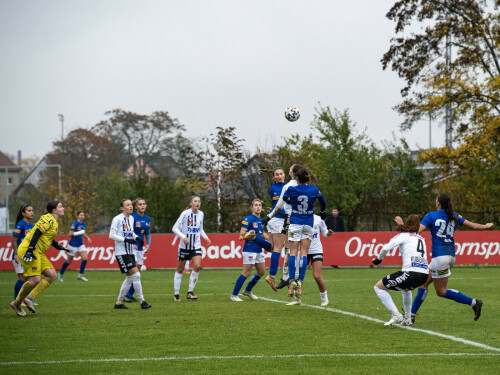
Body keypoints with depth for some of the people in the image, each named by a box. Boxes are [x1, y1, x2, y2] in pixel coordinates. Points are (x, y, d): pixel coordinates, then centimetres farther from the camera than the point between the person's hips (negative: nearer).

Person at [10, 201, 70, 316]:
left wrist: (58, 247, 23)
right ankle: (17, 303, 4)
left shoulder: (54, 222, 18)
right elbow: (37, 233, -22)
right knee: (35, 280, -15)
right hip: (27, 250, -10)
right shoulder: (48, 219, -13)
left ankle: (30, 298, 1)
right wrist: (30, 250, -29)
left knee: (52, 275, -1)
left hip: (38, 253, 10)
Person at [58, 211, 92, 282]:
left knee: (85, 258, -11)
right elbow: (70, 234, -22)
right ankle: (60, 274, 27)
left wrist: (87, 238, 8)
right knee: (69, 261, 6)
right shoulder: (75, 224, -17)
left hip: (80, 244, 6)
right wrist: (79, 233, -28)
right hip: (73, 245, -6)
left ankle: (80, 275, -3)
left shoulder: (83, 224, 6)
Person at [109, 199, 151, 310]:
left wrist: (137, 238, 5)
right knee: (136, 275, -14)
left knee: (129, 278, 9)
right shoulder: (117, 219, -11)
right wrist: (126, 239, -23)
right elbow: (111, 235, -14)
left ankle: (118, 303, 18)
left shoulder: (131, 218, 12)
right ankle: (142, 301, -9)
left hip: (130, 252, 8)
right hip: (121, 252, -8)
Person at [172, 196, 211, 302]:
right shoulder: (185, 213, -11)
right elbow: (175, 228, -12)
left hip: (196, 245, 3)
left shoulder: (201, 214, 5)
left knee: (197, 266, -16)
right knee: (180, 269, 5)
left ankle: (190, 292, -7)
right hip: (184, 245, -3)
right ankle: (176, 294, 16)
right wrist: (183, 237, -26)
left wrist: (206, 237, 4)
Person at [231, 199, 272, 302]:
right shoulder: (248, 219, -11)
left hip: (259, 250, 8)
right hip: (249, 249, -8)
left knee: (261, 272, 12)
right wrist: (251, 236, -33)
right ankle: (234, 295, -2)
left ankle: (247, 291, 29)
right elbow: (242, 234, -16)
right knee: (246, 272, -9)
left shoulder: (260, 220, 13)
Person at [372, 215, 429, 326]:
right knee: (406, 288, 41)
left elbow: (386, 247, -7)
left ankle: (396, 315, -4)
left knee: (378, 287, 7)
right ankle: (407, 318, 30)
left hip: (411, 273, -7)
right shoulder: (420, 238, 26)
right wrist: (401, 223, 57)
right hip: (424, 274, 7)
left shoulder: (403, 235, 7)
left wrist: (379, 258, 10)